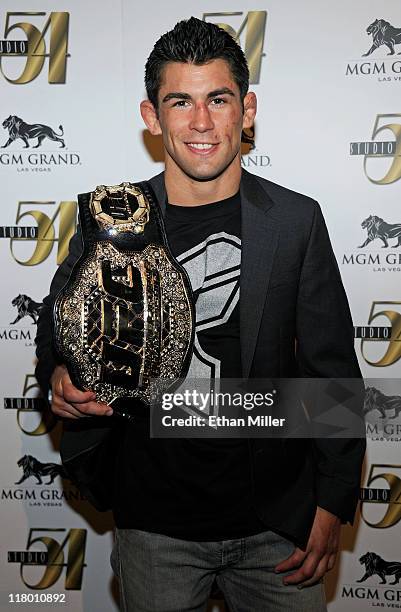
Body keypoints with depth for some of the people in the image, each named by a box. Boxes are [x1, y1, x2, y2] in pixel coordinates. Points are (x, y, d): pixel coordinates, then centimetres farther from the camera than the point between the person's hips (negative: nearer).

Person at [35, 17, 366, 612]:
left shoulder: (297, 220, -7)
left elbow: (332, 369, -3)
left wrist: (333, 503, -3)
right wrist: (60, 374, -15)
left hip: (278, 522, 0)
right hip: (155, 524, 1)